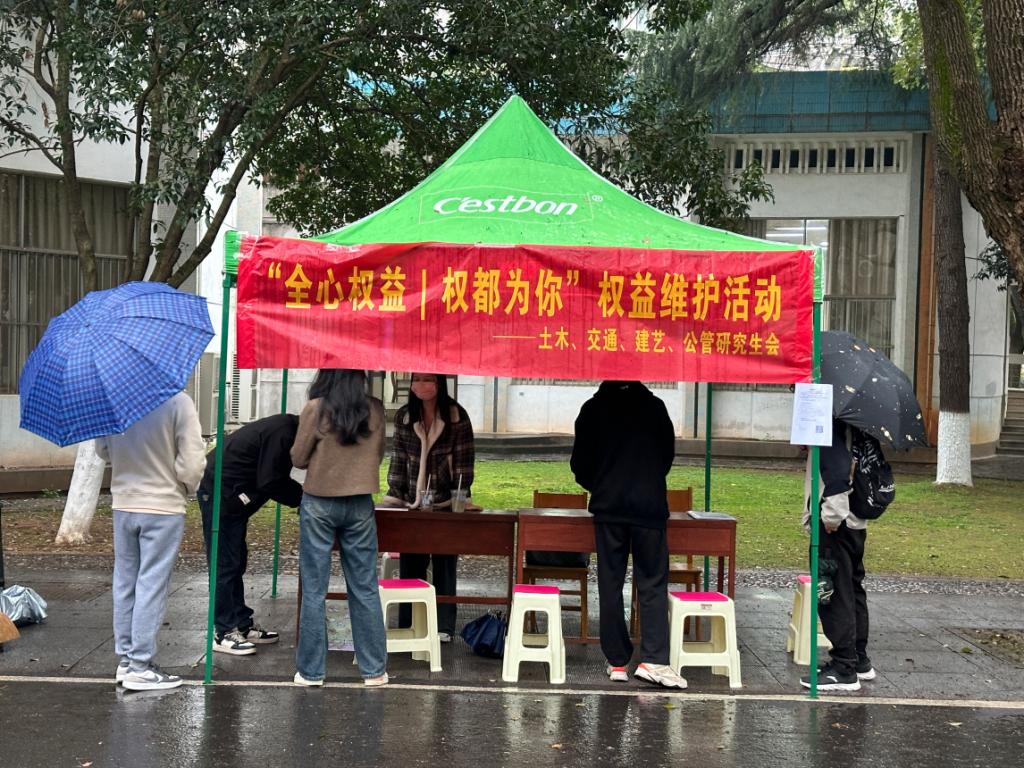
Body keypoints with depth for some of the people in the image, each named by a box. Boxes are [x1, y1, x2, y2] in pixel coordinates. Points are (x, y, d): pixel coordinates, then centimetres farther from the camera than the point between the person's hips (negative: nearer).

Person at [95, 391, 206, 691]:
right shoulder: (177, 401, -18)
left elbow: (102, 450, 7)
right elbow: (192, 461, -16)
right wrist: (187, 488, 3)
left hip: (123, 504, 5)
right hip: (163, 507, -5)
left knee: (125, 582, 15)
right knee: (152, 585, 2)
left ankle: (126, 657, 23)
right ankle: (140, 666, 6)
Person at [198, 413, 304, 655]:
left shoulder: (287, 428, 10)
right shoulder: (282, 432, -21)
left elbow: (278, 479, 14)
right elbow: (270, 483, -22)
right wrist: (304, 497, -13)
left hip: (231, 496, 10)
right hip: (220, 493, -10)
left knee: (236, 562, 14)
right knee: (226, 565, -6)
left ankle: (242, 625, 21)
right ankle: (224, 633, 0)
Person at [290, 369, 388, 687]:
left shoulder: (315, 409, -11)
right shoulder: (375, 410, -3)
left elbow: (298, 458, -2)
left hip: (319, 504, -2)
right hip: (360, 505, 2)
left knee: (314, 590, 6)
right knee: (365, 589, 9)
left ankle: (311, 670, 11)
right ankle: (374, 669, 15)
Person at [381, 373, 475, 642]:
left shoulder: (456, 416, -5)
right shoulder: (404, 417, 5)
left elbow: (464, 460, -6)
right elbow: (398, 460, 8)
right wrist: (394, 496, 2)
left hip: (446, 504, -3)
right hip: (412, 503, 3)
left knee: (445, 566, 4)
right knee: (409, 566, 5)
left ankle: (444, 627, 13)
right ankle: (408, 626, 14)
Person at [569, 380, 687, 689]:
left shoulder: (593, 408, 5)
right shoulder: (655, 406, 6)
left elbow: (580, 461, 6)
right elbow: (668, 454, 14)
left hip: (608, 507, 0)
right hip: (650, 507, 0)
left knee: (610, 585, 5)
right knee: (652, 583, 1)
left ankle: (617, 662, 6)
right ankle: (653, 659, -10)